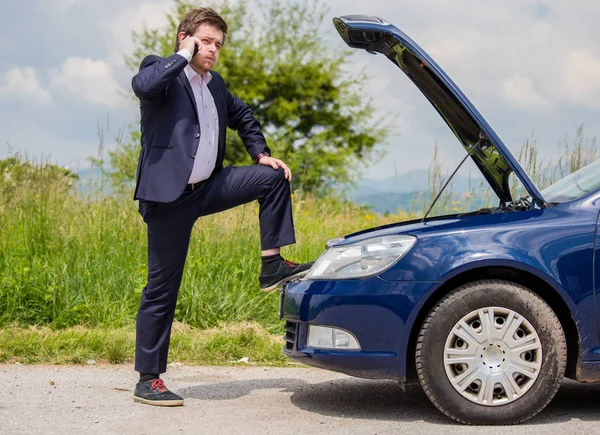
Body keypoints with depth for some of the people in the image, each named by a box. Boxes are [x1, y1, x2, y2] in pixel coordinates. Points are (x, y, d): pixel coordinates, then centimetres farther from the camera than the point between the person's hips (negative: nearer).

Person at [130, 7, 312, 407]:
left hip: (208, 187, 7)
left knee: (274, 176, 2)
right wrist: (182, 56, -17)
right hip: (169, 195, -7)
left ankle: (273, 266, 5)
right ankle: (148, 381, 7)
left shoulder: (215, 84, 16)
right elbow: (142, 85, -30)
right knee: (162, 289, -3)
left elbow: (243, 116, 32)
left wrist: (261, 154, 16)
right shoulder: (161, 71, -5)